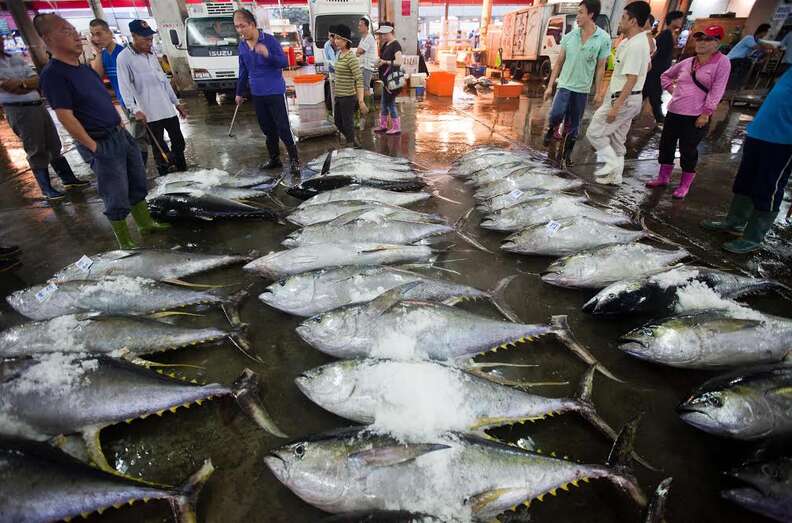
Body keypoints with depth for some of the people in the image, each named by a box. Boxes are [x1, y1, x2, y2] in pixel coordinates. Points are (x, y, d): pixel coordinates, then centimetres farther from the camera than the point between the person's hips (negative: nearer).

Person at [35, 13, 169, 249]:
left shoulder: (84, 68, 12)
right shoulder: (53, 74, -14)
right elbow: (65, 117, -18)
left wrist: (121, 125, 15)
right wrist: (93, 147, -16)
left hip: (121, 135, 8)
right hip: (102, 145, -8)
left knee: (138, 185, 18)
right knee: (117, 199, 0)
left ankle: (146, 223, 34)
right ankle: (125, 242, 14)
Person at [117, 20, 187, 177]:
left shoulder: (151, 55, 14)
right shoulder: (124, 58, -7)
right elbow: (125, 87, -12)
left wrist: (176, 102, 18)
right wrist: (135, 109, -23)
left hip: (168, 109, 7)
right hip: (150, 113, -6)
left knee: (179, 142, 12)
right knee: (160, 147, -1)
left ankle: (182, 170, 27)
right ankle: (164, 173, 11)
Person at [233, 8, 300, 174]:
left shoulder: (270, 40, -9)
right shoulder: (242, 45, 8)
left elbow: (285, 62, -14)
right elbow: (243, 71, 17)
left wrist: (268, 54, -31)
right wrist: (240, 92, 22)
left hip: (275, 92, -6)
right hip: (257, 95, 6)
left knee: (283, 128, -7)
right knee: (268, 129, 12)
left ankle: (294, 160, 3)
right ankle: (274, 159, 23)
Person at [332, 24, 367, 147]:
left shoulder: (351, 57, -16)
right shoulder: (340, 54, 9)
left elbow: (359, 79, -23)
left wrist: (361, 101, -30)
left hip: (348, 97, -9)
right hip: (339, 96, 9)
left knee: (347, 124, -1)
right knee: (338, 122, 19)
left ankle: (353, 145, 16)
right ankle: (353, 141, 36)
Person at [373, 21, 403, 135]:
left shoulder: (395, 45, -15)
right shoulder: (386, 44, 12)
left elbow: (399, 62, -25)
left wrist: (385, 62, -18)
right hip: (385, 78, 9)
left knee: (390, 103, -4)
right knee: (384, 103, 14)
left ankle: (397, 127, 5)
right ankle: (383, 125, 24)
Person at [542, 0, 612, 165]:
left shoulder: (603, 39, -5)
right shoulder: (569, 36, 0)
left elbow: (600, 67, -2)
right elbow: (559, 62, 5)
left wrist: (598, 92, -3)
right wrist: (550, 86, 1)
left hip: (583, 89, 0)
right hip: (565, 85, 0)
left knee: (573, 125, 5)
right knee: (556, 114, -23)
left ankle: (567, 154, 19)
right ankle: (551, 129, 11)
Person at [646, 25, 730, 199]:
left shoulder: (722, 62, -5)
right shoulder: (687, 62, 11)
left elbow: (717, 90, -10)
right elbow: (665, 76, 27)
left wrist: (706, 113, -16)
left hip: (696, 116, -6)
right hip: (674, 112, 6)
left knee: (688, 150, 0)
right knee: (666, 145, 11)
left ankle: (685, 185, 14)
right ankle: (663, 177, 28)